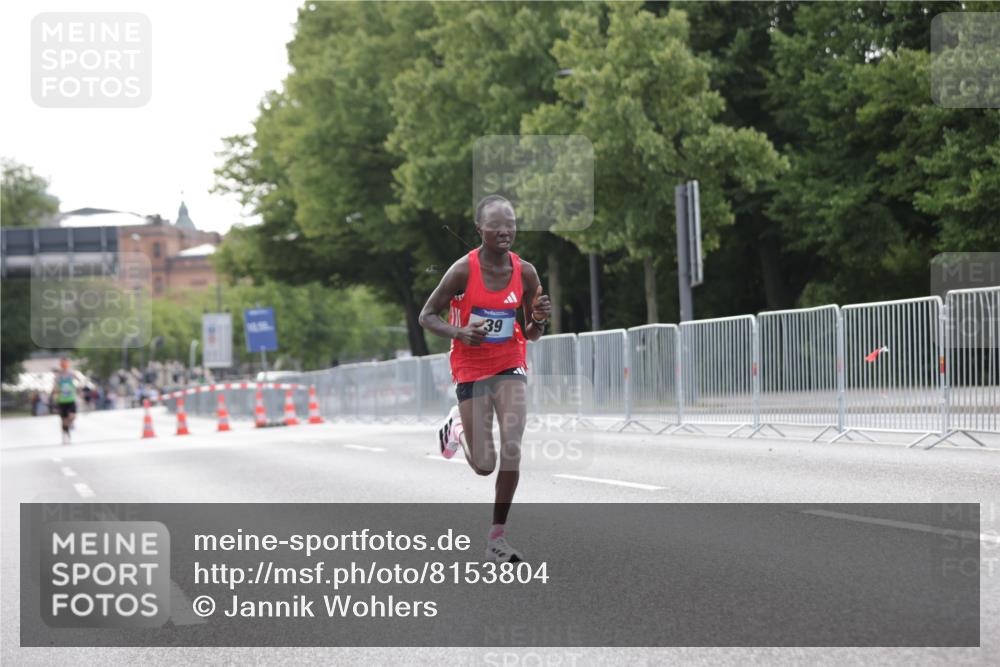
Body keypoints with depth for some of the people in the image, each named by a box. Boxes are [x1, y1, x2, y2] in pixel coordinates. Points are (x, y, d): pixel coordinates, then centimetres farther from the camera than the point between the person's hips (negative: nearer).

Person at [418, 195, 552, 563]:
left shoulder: (525, 272, -5)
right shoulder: (463, 270, -16)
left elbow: (531, 334, 6)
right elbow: (427, 316, -7)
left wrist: (540, 319, -18)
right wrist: (458, 332, -26)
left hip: (510, 364, 2)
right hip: (471, 368, -2)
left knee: (512, 448, -17)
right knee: (484, 465, 1)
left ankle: (497, 536, -5)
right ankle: (458, 426, 37)